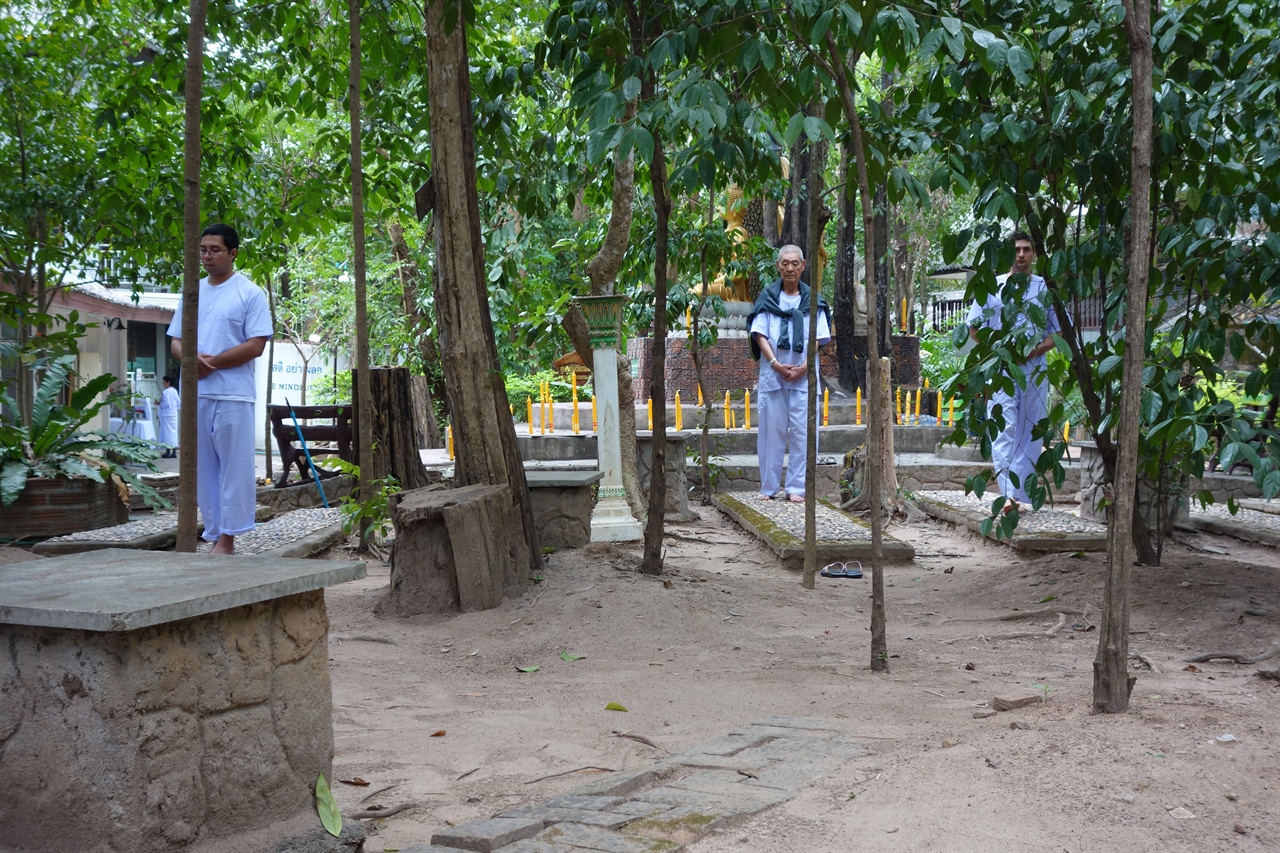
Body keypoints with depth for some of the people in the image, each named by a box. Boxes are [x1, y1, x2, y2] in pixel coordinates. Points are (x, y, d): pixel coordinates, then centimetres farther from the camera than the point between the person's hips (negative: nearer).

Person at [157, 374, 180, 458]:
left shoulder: (165, 392, -15)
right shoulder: (175, 391, 7)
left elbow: (165, 404, -18)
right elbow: (178, 402, 9)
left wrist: (159, 403, -2)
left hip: (166, 415, -7)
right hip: (174, 414, 7)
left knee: (167, 433, -3)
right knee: (174, 431, 9)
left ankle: (168, 452, -3)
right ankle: (174, 452, 11)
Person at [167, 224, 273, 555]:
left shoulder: (250, 293, -1)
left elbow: (255, 346, -9)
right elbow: (176, 341, 16)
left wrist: (212, 363, -12)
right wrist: (191, 359, -7)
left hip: (233, 394, -6)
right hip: (196, 394, 6)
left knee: (233, 467, -4)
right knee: (203, 468, 8)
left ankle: (227, 538, 0)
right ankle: (215, 534, 15)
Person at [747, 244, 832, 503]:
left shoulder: (812, 299, 7)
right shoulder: (768, 297, 5)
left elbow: (818, 338, 4)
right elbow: (760, 335, 1)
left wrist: (803, 367, -9)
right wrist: (775, 364, -11)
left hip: (803, 375, 0)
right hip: (772, 373, 0)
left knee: (801, 431, -2)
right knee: (772, 430, 2)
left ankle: (796, 487, 3)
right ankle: (769, 486, 9)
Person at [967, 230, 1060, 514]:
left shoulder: (1046, 288, 10)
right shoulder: (991, 287, 7)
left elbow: (1059, 332, 10)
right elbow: (975, 329, 8)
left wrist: (1038, 348, -9)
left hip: (1035, 369, 2)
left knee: (1030, 432, 2)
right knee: (1004, 429, -14)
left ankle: (1020, 492, 7)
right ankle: (1009, 493, -21)